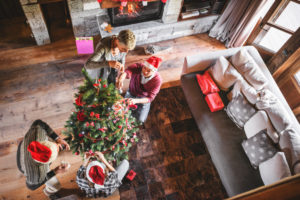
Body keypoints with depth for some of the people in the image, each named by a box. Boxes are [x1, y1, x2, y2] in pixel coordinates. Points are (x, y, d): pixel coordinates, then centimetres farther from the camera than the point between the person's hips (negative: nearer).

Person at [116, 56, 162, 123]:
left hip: (144, 99, -1)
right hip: (131, 94, 1)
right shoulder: (137, 67, -28)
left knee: (140, 120, -8)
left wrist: (136, 101, -47)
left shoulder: (157, 80, -29)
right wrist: (121, 79, -73)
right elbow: (127, 72, -48)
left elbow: (150, 98, -30)